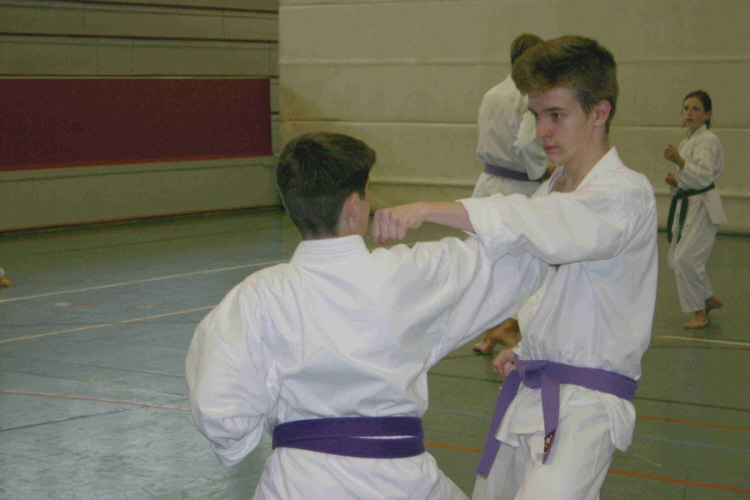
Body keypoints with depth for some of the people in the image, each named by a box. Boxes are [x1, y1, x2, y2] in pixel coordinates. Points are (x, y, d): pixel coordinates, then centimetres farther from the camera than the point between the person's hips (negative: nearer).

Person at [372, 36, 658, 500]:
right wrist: (527, 348, 7)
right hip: (531, 390, 9)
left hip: (586, 406, -9)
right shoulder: (553, 190, 11)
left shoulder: (627, 197, -18)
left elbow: (540, 227, -37)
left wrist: (427, 209, -44)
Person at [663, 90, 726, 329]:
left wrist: (679, 161, -37)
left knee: (686, 258, -19)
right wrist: (675, 182, 3)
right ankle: (709, 300, 30)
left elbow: (703, 177, -24)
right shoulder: (686, 142, 15)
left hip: (703, 209, -9)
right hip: (684, 205, 9)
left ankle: (700, 312, -4)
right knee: (676, 261, 11)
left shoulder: (708, 140, -11)